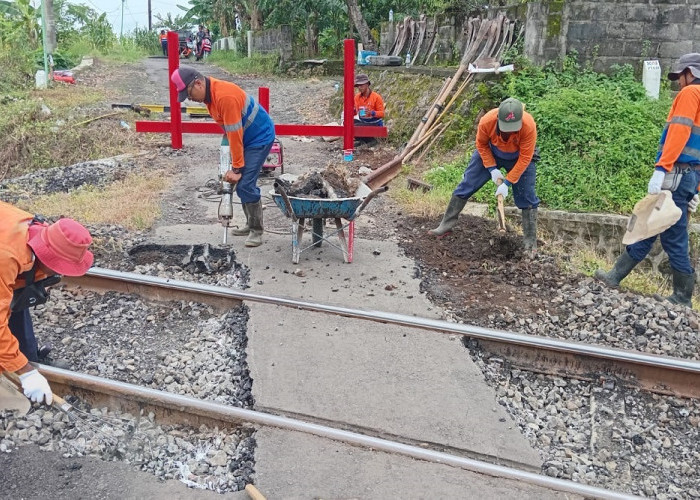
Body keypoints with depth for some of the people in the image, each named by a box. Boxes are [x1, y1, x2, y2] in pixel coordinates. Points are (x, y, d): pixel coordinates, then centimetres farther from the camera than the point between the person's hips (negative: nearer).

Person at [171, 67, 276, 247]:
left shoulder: (225, 96, -29)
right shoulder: (210, 93, 2)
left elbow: (235, 134, -26)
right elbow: (229, 131, 8)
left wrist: (237, 168, -21)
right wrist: (235, 165, 6)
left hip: (260, 137, -10)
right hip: (246, 138, 10)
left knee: (246, 185, -12)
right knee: (241, 184, 12)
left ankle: (256, 231, -2)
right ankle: (251, 225, 23)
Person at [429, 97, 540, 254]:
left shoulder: (529, 125, -38)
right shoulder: (487, 121, -34)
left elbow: (524, 158, -28)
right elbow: (481, 145, -13)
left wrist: (507, 183, -29)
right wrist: (492, 169, -16)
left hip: (519, 157, -1)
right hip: (490, 152, 2)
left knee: (527, 198, -4)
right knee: (467, 185, 0)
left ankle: (530, 242, 7)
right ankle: (446, 225, 12)